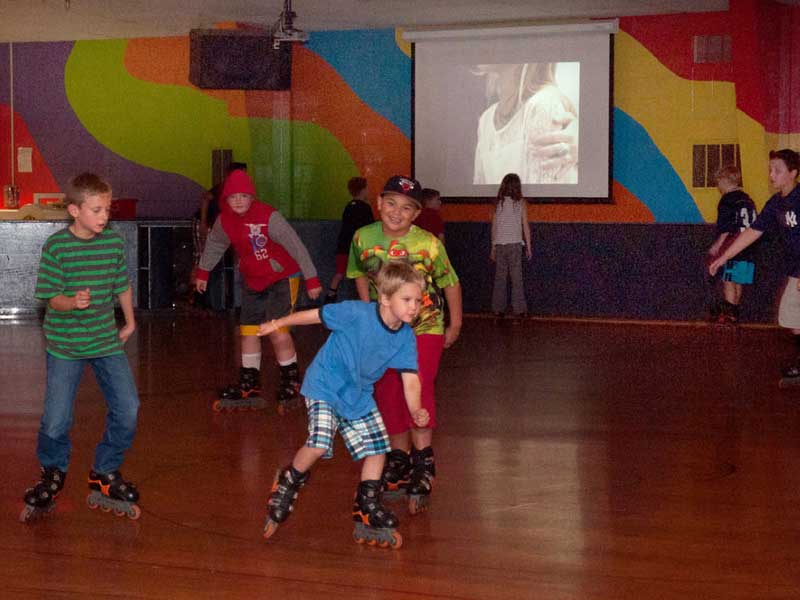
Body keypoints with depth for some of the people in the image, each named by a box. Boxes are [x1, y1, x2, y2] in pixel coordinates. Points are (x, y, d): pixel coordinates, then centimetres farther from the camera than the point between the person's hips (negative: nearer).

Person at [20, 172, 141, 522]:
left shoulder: (114, 242, -1)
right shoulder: (56, 246, -12)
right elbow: (53, 298, -12)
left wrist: (129, 323, 19)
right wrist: (73, 303, -32)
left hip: (107, 342, 3)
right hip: (65, 345, -3)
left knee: (127, 412, -5)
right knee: (56, 421, -5)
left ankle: (105, 475, 15)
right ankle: (53, 475, 23)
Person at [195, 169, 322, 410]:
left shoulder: (268, 217, -23)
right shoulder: (225, 221, -4)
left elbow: (296, 246, -20)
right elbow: (214, 245, 18)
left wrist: (311, 279, -19)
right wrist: (203, 271, 26)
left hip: (281, 278, -6)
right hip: (252, 281, 6)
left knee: (277, 331, -16)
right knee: (248, 331, 5)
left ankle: (291, 382, -2)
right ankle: (249, 385, 15)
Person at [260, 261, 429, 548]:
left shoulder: (406, 338, -11)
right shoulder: (356, 313, -25)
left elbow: (410, 379, -13)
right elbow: (316, 315, -13)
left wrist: (416, 410, -32)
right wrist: (278, 324, -3)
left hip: (358, 396, 6)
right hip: (324, 387, -6)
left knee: (377, 448, 3)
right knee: (319, 445, -20)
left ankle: (367, 512, 17)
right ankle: (288, 484, 9)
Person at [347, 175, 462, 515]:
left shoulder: (429, 244, -18)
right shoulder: (364, 238, -10)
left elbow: (451, 283, -4)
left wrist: (455, 325, 3)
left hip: (425, 328, -4)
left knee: (417, 388, -19)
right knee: (387, 394, 8)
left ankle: (423, 468, -18)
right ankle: (400, 458, 26)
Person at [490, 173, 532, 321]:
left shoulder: (498, 203, 5)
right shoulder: (521, 203, -1)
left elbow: (494, 227, 7)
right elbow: (525, 226, -1)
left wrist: (493, 248, 15)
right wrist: (528, 246, 7)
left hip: (499, 244, 3)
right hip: (515, 243, -3)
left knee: (499, 277, 8)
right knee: (516, 277, 1)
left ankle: (498, 309, 10)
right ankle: (518, 310, -1)